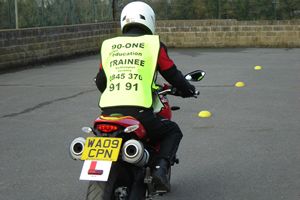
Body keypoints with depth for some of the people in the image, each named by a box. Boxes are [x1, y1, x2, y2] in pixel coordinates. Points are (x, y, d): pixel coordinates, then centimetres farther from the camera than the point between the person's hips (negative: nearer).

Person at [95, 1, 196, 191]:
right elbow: (173, 75, 12)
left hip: (108, 111, 4)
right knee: (173, 131, 22)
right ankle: (161, 168, 1)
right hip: (138, 111, -4)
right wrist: (188, 89, 33)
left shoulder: (109, 46, 18)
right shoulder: (153, 43, 8)